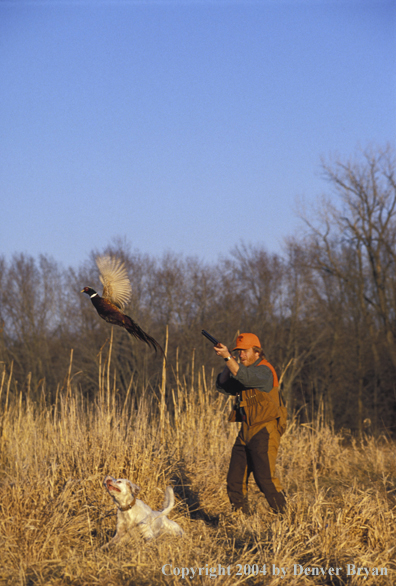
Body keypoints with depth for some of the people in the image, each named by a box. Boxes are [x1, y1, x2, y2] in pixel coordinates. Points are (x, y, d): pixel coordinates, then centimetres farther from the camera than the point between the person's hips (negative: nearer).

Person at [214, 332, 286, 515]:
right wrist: (228, 365, -5)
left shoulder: (264, 371, -12)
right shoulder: (245, 370, 16)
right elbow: (222, 386, 9)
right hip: (246, 433, 9)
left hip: (264, 433, -9)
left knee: (265, 478, -15)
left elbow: (245, 377, -31)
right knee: (235, 480, 6)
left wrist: (227, 357, -37)